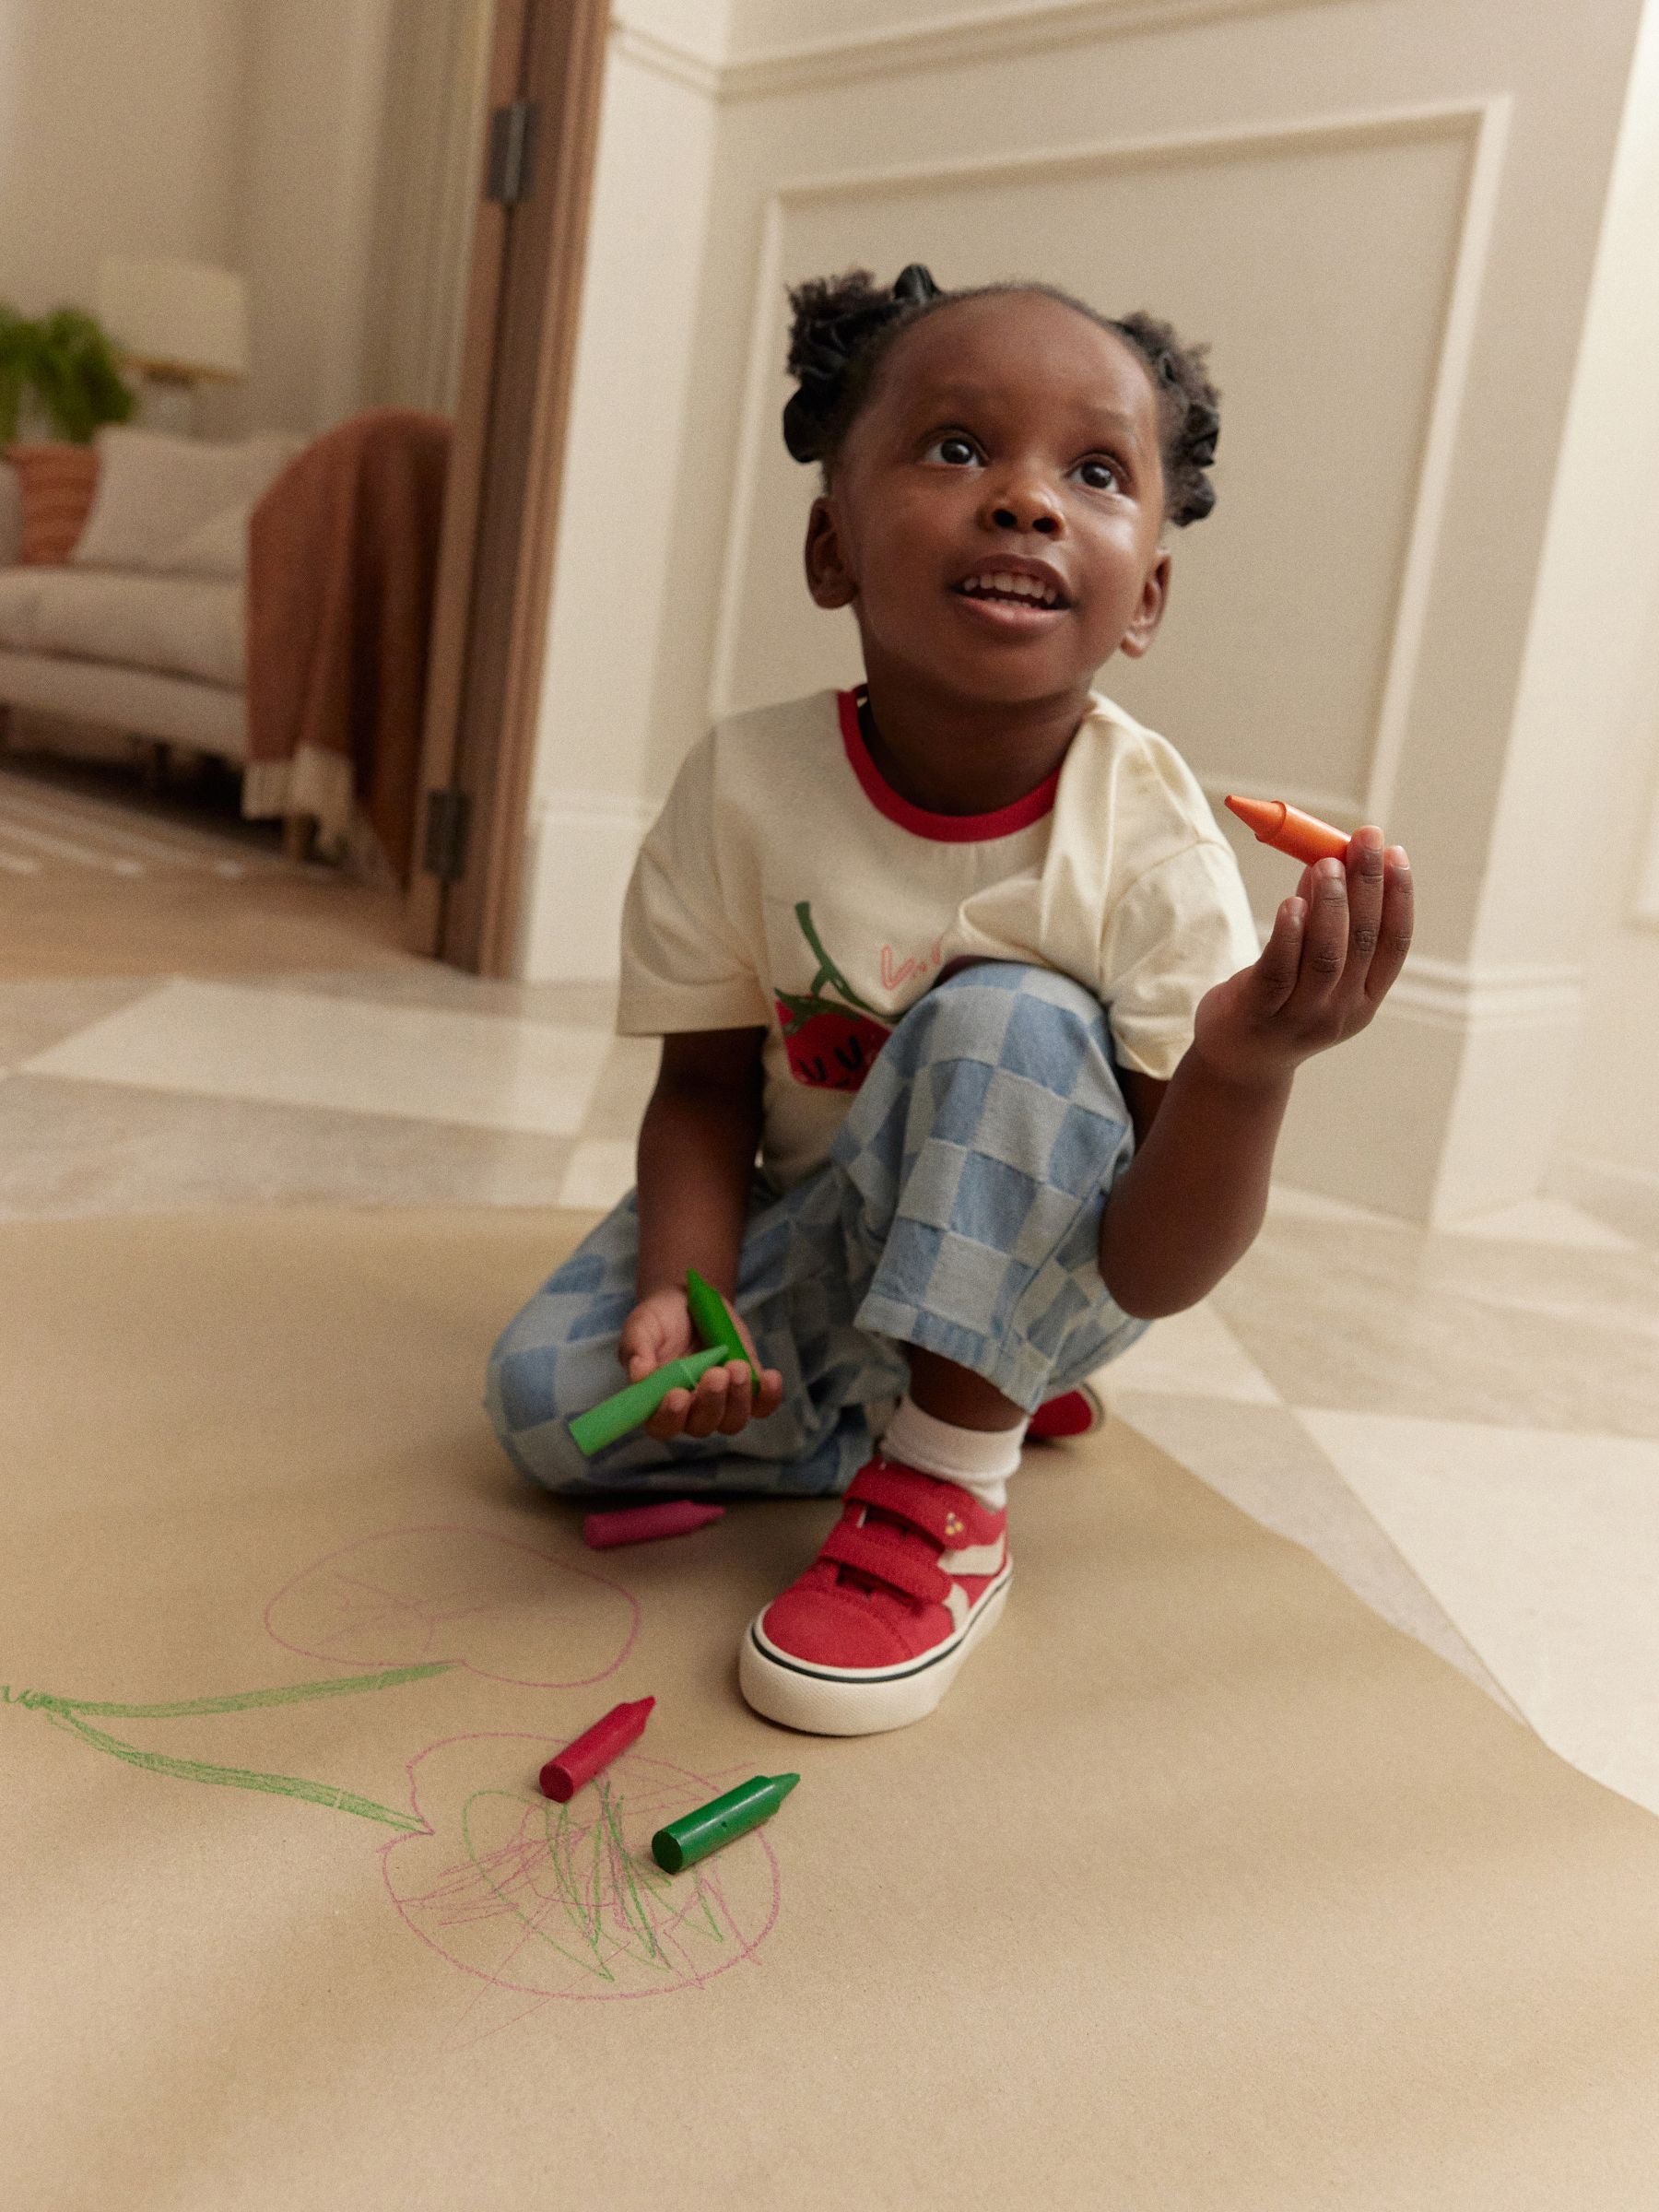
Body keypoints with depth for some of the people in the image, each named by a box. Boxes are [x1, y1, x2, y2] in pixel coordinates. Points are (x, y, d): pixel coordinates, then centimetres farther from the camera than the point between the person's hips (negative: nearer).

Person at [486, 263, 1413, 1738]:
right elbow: (707, 1089, -7)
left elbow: (1154, 1278, -26)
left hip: (1031, 1268, -2)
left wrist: (1246, 1069, -46)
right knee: (547, 1396, -16)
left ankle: (950, 1490, -16)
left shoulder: (1153, 843, -25)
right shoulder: (746, 787, -19)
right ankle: (986, 1405, 1)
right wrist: (683, 1295, -26)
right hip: (817, 1246, 3)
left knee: (1004, 1019, -31)